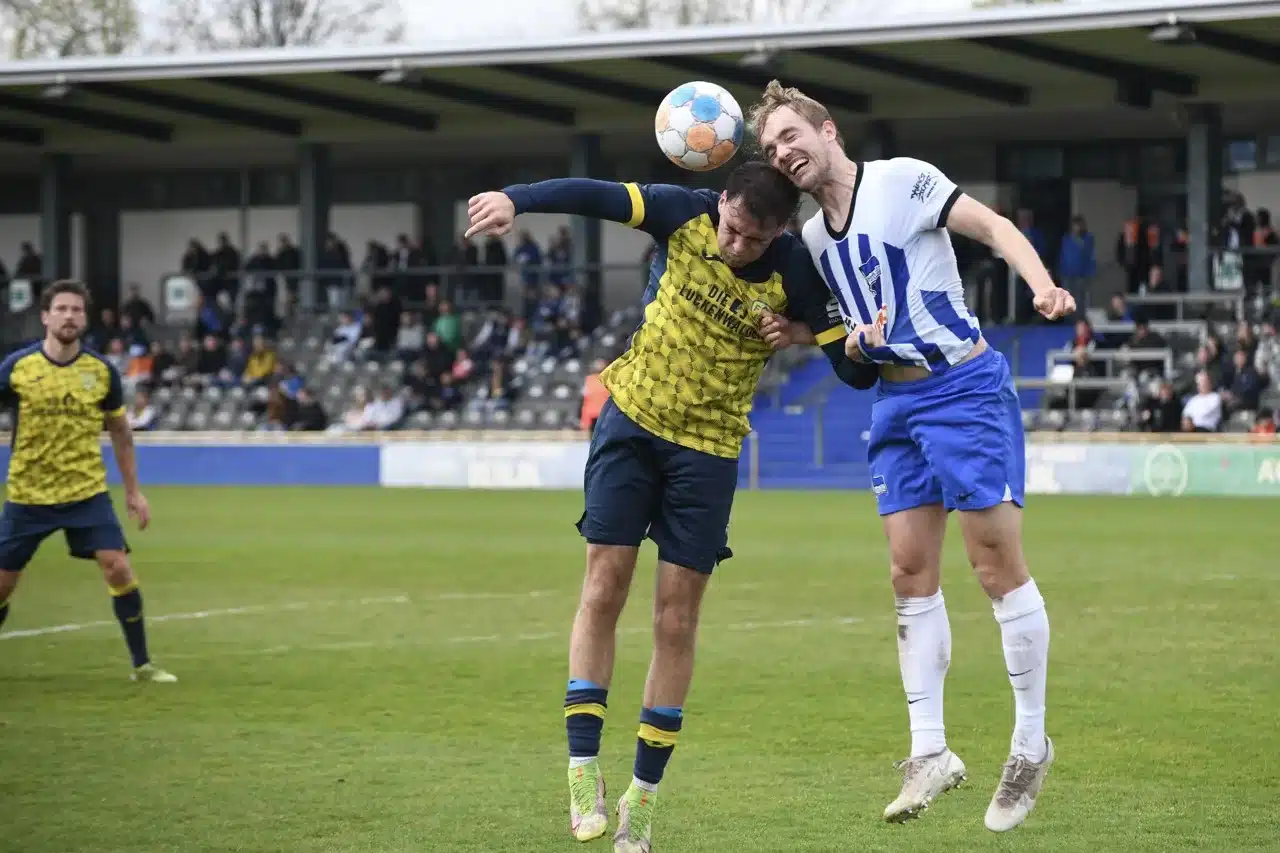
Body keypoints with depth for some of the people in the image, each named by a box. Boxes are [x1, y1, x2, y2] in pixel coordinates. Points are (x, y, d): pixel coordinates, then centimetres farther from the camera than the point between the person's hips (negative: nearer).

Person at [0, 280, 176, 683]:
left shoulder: (102, 372, -2)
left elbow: (120, 431, 11)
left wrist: (133, 491, 13)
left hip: (87, 492, 0)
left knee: (118, 569, -13)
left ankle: (142, 664, 0)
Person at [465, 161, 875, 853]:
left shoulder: (793, 274, -14)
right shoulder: (685, 216, -12)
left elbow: (854, 373, -13)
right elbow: (595, 197, -21)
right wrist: (516, 200, -37)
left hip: (708, 446, -1)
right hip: (631, 420, 1)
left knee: (675, 622, 0)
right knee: (603, 591, -5)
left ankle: (643, 795, 9)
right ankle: (583, 769, 1)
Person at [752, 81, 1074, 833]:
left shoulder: (902, 179, -7)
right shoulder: (813, 236, 13)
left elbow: (994, 226, -10)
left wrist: (1042, 286, -27)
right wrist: (807, 336, 1)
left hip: (966, 385, -7)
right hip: (896, 402, 7)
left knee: (997, 562, -6)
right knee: (911, 573, 2)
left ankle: (1031, 744, 3)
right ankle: (930, 751, 4)